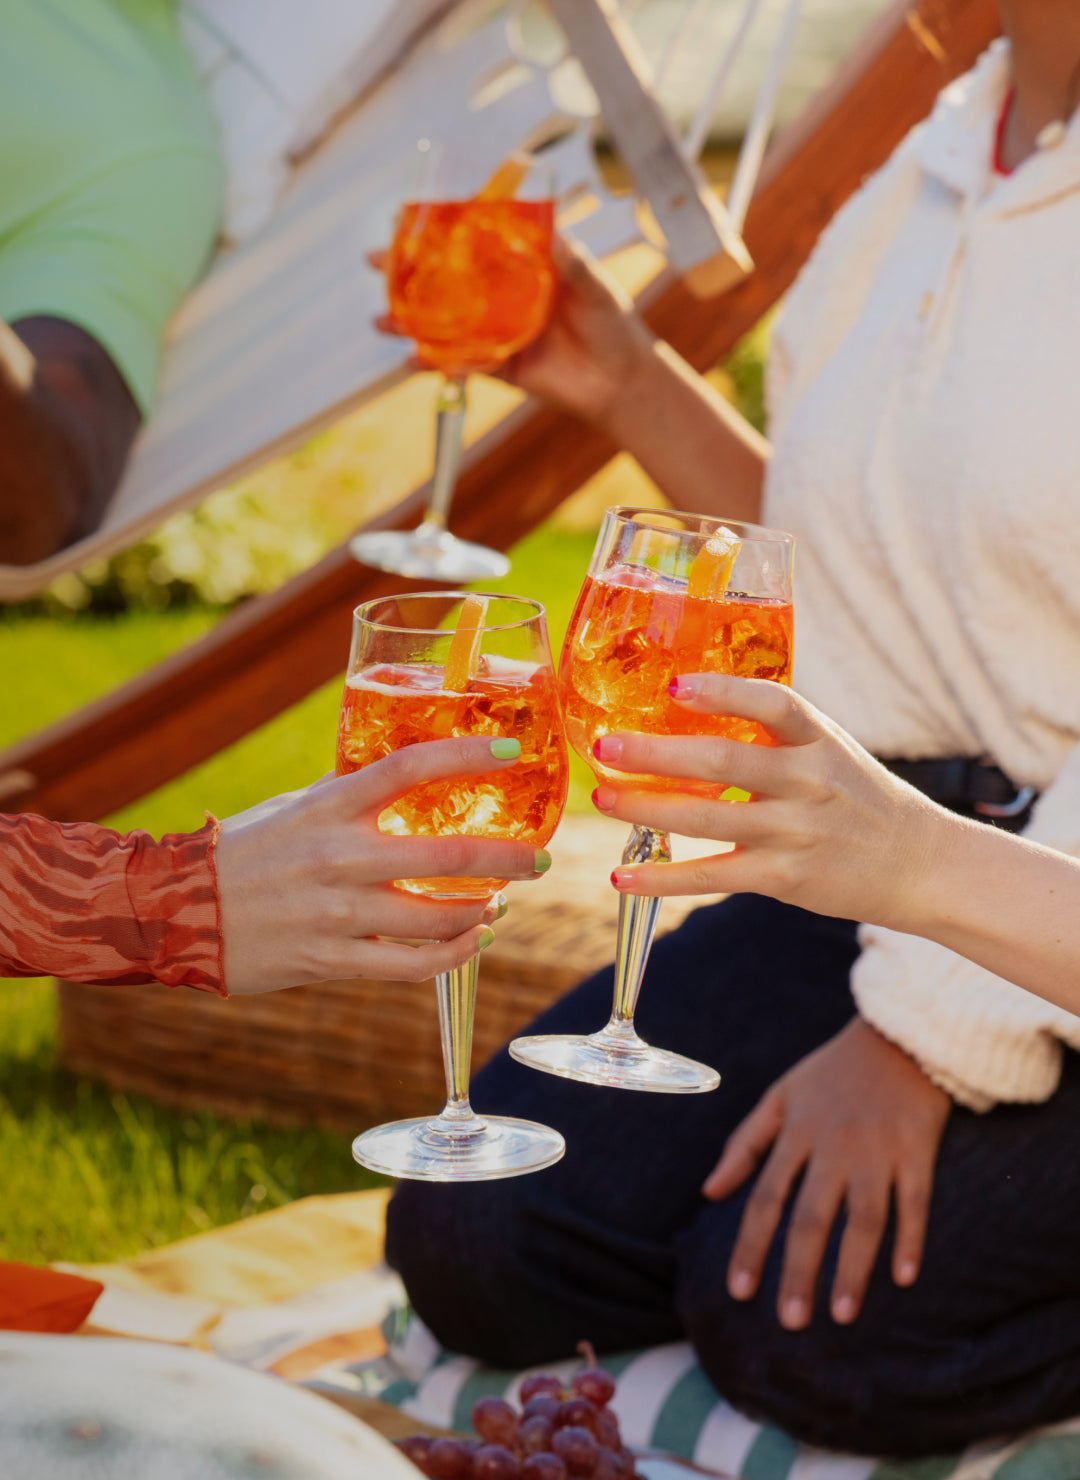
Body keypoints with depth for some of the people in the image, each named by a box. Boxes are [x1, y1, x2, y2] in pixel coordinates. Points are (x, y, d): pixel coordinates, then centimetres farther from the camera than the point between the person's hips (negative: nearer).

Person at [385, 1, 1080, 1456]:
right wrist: (625, 383, 10)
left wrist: (927, 1036, -21)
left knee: (803, 1324, -24)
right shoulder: (912, 191, 10)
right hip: (860, 874, 7)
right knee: (478, 1252, -6)